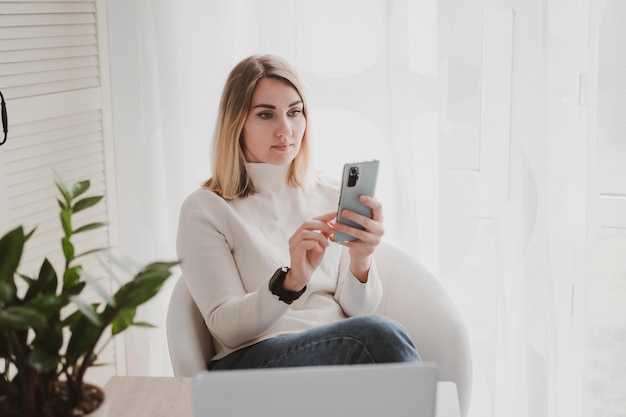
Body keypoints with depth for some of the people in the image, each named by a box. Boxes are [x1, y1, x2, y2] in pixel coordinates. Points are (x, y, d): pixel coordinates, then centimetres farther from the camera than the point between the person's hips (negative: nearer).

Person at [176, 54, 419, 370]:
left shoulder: (331, 200, 15)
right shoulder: (204, 210, 3)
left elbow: (358, 310, 7)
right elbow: (225, 327, -6)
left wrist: (360, 261, -16)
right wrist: (290, 281, -24)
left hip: (343, 350, 4)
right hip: (254, 360, -4)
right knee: (378, 334, -31)